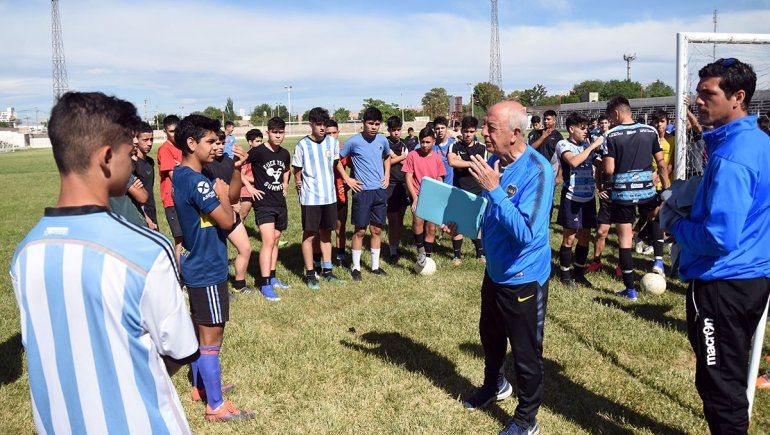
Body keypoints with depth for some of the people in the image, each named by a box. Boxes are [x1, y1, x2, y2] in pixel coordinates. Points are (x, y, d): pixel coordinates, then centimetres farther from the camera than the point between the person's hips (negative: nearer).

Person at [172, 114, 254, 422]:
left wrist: (237, 170, -3)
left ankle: (201, 386, 37)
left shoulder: (184, 175, 9)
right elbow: (227, 220, -23)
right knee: (211, 336, 0)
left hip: (198, 267, 10)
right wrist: (221, 193, -8)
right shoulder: (195, 180, -23)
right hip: (208, 270, -10)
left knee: (201, 330, 21)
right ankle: (216, 406, 11)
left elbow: (232, 198, 11)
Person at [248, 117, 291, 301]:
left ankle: (272, 278, 26)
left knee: (275, 241, 14)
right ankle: (265, 285, -9)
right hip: (263, 204, -6)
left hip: (280, 203, 6)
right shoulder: (257, 152, -12)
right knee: (268, 242, -14)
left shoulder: (285, 153, 6)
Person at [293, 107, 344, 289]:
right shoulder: (302, 145, -9)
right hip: (310, 197, -4)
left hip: (329, 195, 4)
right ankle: (310, 274, 13)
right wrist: (298, 182, -12)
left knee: (326, 233, 14)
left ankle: (327, 270, 25)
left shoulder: (332, 142, 1)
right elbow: (297, 170, 0)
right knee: (309, 235, 3)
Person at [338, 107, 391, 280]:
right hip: (362, 191, -4)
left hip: (380, 191, 4)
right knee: (360, 230, 0)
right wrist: (347, 179, -6)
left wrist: (387, 175, 12)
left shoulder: (383, 140, 4)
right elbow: (337, 160, -1)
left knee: (377, 229, 11)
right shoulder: (354, 141, -9)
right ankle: (356, 267, 13)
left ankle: (375, 266, 23)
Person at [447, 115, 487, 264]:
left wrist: (461, 163, -9)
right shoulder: (455, 146, -1)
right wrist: (471, 164, -14)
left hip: (477, 192, 0)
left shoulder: (481, 148, 1)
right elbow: (452, 162, -21)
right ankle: (457, 255, 15)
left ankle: (480, 252, 23)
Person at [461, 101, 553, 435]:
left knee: (526, 353, 9)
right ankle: (494, 385, 53)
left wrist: (493, 189, -33)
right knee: (490, 335, 26)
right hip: (495, 270, 8)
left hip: (523, 278, -8)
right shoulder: (495, 163, -1)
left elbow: (526, 232, -32)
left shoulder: (537, 170, -24)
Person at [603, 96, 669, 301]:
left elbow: (609, 170, -12)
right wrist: (666, 189, 12)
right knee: (656, 219, 34)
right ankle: (658, 259, 15)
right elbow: (661, 164, 4)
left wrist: (602, 161, 9)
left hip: (622, 193, -3)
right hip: (647, 190, 3)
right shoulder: (650, 131, 2)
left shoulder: (612, 135, -8)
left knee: (624, 239, 5)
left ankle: (630, 289, 10)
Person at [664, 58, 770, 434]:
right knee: (733, 374, 23)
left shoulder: (729, 157, -23)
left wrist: (676, 226, -10)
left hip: (722, 285, -10)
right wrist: (691, 208, 10)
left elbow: (720, 238, -28)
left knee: (720, 383, 5)